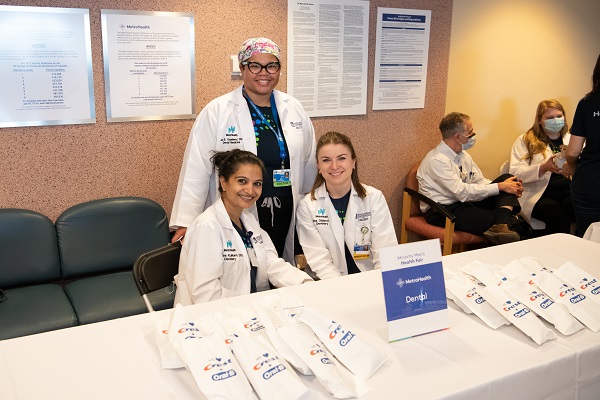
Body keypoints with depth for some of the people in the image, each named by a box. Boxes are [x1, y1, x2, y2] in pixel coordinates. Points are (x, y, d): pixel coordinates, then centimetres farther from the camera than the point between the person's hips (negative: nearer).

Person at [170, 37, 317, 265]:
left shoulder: (294, 109, 7)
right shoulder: (217, 112, -5)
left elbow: (309, 166, 15)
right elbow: (197, 170, -8)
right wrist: (185, 222, -11)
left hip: (285, 221, 4)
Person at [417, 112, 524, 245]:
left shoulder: (463, 156, 11)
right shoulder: (437, 160, -18)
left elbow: (480, 181, 12)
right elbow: (462, 192, -24)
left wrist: (510, 188, -6)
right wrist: (500, 187, -18)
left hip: (465, 203, 10)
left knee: (506, 178, -8)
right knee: (492, 220, -37)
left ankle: (501, 227, -28)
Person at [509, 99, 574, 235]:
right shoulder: (524, 141, 10)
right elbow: (515, 173, -3)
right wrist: (544, 167, -18)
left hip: (569, 192, 3)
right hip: (539, 194, -3)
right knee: (559, 216, -34)